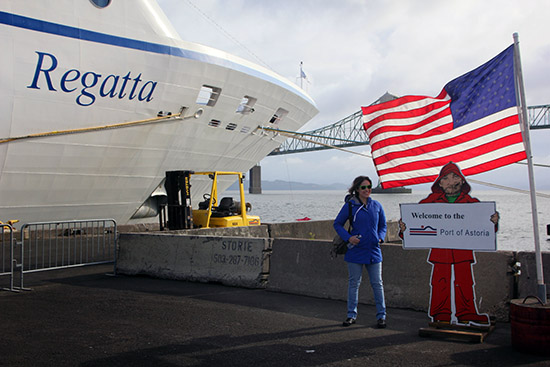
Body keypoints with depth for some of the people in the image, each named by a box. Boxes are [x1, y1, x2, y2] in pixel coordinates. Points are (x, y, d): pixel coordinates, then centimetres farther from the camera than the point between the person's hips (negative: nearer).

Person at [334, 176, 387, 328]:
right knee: (354, 283, 7)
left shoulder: (376, 206, 6)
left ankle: (381, 316, 16)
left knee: (377, 284, 5)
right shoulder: (350, 206, -3)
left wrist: (380, 238, -1)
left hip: (374, 251, 2)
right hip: (355, 251, -2)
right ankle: (351, 315, 19)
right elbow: (337, 224, 3)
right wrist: (348, 237, -11)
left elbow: (383, 225, 17)